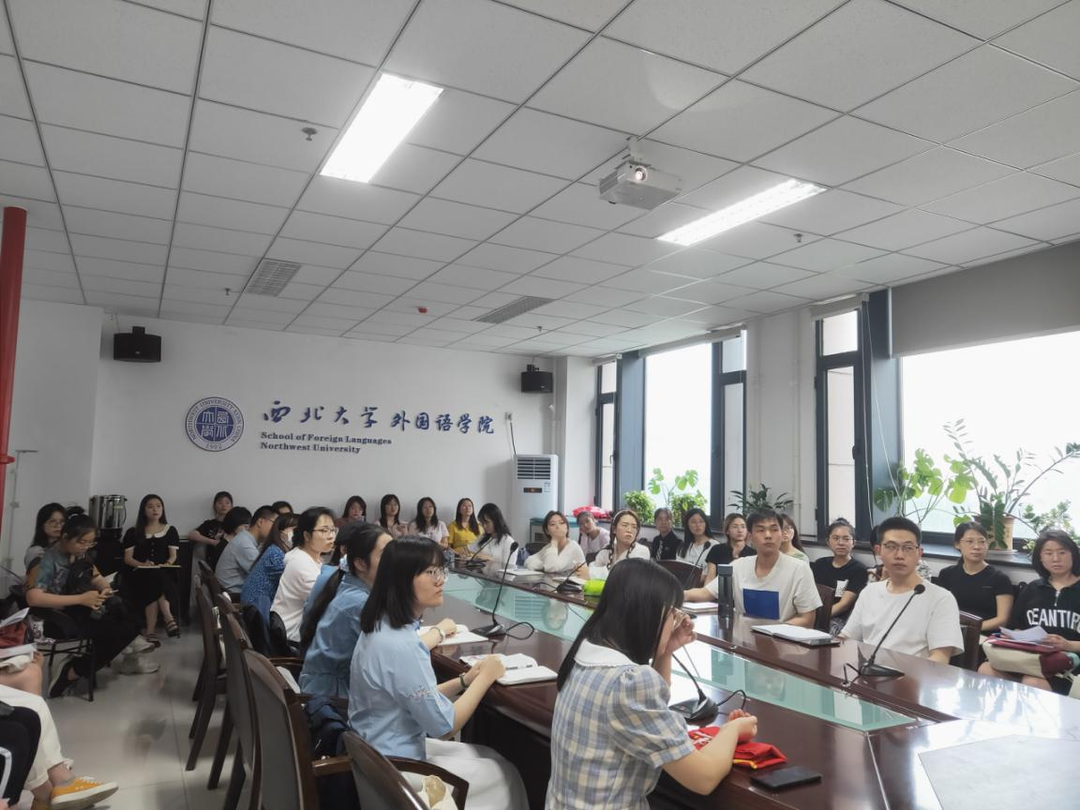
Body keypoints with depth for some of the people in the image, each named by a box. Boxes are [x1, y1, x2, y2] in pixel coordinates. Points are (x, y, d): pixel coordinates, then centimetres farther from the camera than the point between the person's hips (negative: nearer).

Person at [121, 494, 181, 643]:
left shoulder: (170, 530, 16)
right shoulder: (133, 532, 12)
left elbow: (173, 555, 9)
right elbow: (127, 558, 4)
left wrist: (167, 564, -14)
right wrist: (142, 564, -17)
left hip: (164, 573, 1)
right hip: (139, 574, -1)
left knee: (157, 578, -36)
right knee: (155, 577, -36)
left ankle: (150, 630, -37)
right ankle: (168, 619, -39)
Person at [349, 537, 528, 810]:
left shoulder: (382, 626, 1)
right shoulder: (399, 645, -29)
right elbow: (444, 725, -22)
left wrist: (465, 679, 0)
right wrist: (485, 677, -11)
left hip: (383, 750, 8)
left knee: (492, 759, 16)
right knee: (504, 774, 7)